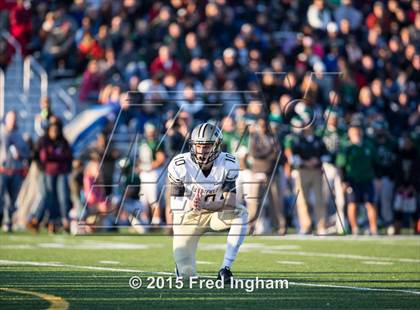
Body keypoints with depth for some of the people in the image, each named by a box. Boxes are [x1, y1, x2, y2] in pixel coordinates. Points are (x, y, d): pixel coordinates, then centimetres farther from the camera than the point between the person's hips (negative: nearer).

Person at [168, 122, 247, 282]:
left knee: (240, 213, -32)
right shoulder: (179, 165, -20)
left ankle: (225, 268, -27)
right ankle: (182, 261, 32)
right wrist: (191, 205, -44)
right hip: (187, 215, -1)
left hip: (216, 213, 1)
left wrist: (204, 205, -45)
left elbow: (231, 201, -27)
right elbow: (174, 204, -20)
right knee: (186, 273, -9)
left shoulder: (228, 164, -19)